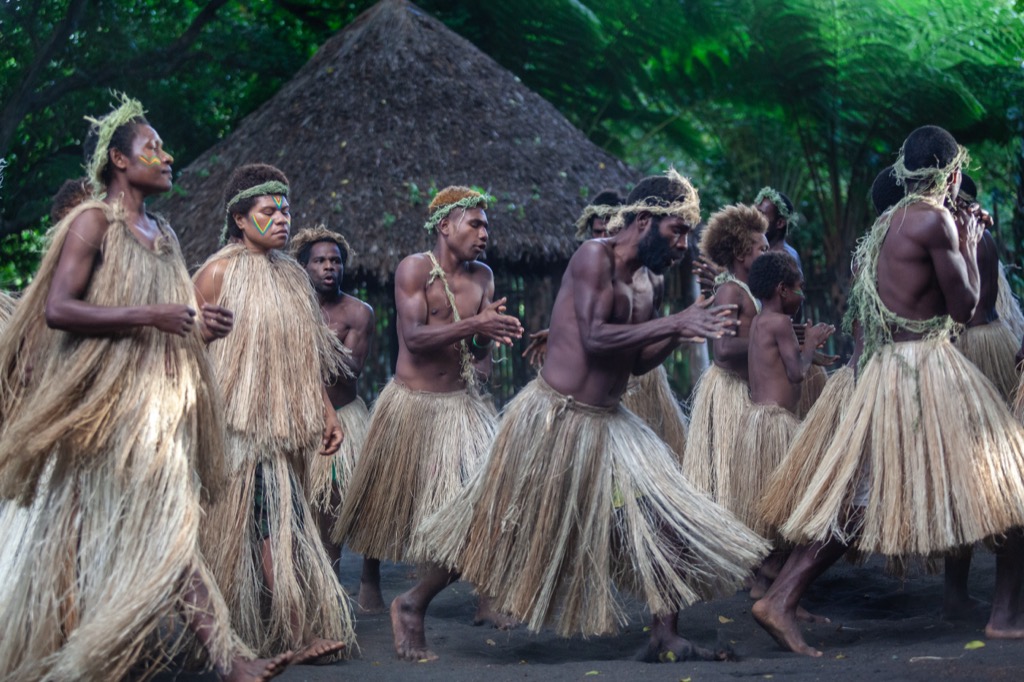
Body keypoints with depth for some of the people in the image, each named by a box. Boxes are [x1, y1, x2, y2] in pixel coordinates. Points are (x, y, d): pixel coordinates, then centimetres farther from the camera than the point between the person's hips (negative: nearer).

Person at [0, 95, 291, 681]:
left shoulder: (163, 234, 18)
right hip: (104, 397, -7)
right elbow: (57, 309, -17)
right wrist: (149, 316, -21)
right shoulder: (93, 222, -6)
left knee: (165, 524, 3)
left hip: (158, 396, 7)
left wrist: (198, 325, 7)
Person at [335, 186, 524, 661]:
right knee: (391, 509, 1)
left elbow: (481, 355, 4)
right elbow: (415, 337, -20)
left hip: (462, 404, 5)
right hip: (414, 404, -5)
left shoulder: (482, 277, 7)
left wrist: (490, 333, -18)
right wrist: (473, 324, -30)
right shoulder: (414, 269, -8)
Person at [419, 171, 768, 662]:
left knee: (664, 514, 2)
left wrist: (682, 333, 2)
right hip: (555, 417, -9)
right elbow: (594, 339, -26)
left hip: (606, 423, 9)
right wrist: (674, 322, -24)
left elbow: (635, 362, 16)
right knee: (502, 530, 3)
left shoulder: (626, 278, 13)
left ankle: (665, 639, 6)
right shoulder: (594, 256, -14)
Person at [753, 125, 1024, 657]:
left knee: (855, 499, 7)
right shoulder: (936, 219, -11)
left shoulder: (888, 222, 15)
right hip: (930, 368, -8)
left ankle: (780, 602, 0)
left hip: (886, 370, 8)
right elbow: (964, 307, -7)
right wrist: (970, 243, 6)